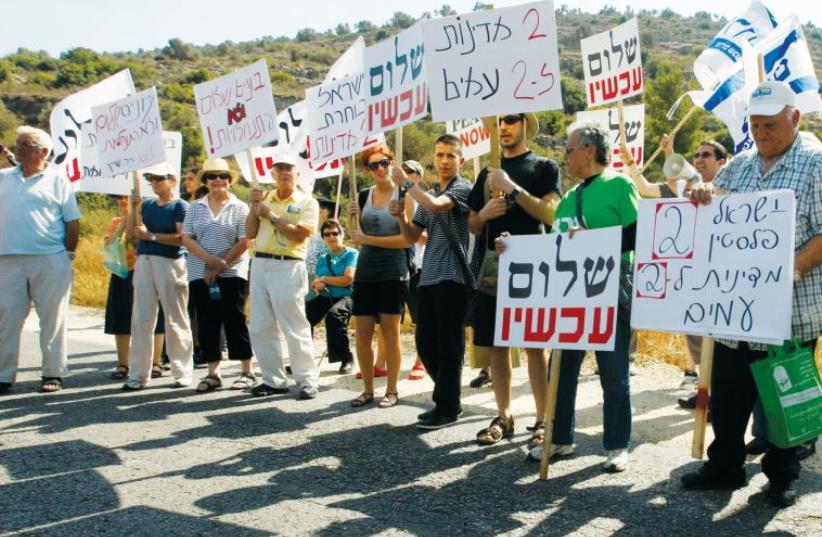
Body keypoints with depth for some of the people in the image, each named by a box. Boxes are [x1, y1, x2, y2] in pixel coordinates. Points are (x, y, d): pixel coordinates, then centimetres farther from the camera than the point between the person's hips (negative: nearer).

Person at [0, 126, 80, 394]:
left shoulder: (56, 179, 4)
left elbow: (73, 223, 3)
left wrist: (68, 255, -1)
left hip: (49, 261, -3)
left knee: (52, 319, 2)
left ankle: (53, 373, 11)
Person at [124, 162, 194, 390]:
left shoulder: (180, 206, -3)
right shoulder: (146, 205, 15)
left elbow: (182, 238, -16)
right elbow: (130, 234, 12)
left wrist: (151, 236, -15)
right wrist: (134, 209, 2)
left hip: (170, 263, -6)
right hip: (143, 262, 6)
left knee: (176, 320, 0)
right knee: (141, 319, 4)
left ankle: (183, 372, 8)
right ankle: (138, 374, 9)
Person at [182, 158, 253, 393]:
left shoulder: (240, 208, 1)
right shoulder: (195, 208, 9)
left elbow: (244, 242, -7)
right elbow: (187, 239, 1)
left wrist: (220, 266, -13)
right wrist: (210, 259, -14)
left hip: (232, 274, -3)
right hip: (200, 275, 3)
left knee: (235, 321, -2)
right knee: (207, 323, 5)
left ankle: (247, 372, 7)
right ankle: (213, 374, 13)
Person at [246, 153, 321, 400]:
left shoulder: (307, 202, -1)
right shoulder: (265, 198, 15)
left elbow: (299, 235, -14)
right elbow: (250, 233, 12)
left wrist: (270, 215, -11)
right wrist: (254, 207, 0)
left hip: (288, 267, -6)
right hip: (260, 265, 6)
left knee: (295, 328, -5)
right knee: (261, 328, 8)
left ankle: (308, 380, 3)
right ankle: (274, 380, 16)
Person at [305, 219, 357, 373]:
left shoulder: (351, 254, 2)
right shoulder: (323, 259, 19)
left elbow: (348, 279, -11)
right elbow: (316, 282, 14)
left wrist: (323, 279, -2)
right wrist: (317, 285, -12)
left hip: (345, 296, -5)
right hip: (325, 297, 5)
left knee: (333, 314, -37)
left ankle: (346, 359, -22)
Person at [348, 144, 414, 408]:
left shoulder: (403, 196, -4)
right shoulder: (362, 196, 9)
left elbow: (407, 239, -12)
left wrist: (368, 239, -12)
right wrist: (352, 218, -3)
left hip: (393, 273, -4)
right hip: (365, 272, 4)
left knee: (390, 331, 2)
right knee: (362, 333, 4)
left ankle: (392, 390, 12)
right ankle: (367, 389, 15)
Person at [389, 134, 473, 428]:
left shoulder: (462, 188, -4)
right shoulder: (427, 194, 19)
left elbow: (436, 206, -24)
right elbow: (411, 237, 19)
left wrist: (405, 182, -12)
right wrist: (400, 216, -1)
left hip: (452, 277, -8)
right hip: (428, 277, 8)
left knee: (448, 345, -3)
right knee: (425, 343, 10)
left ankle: (447, 407, 6)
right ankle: (446, 398, 26)